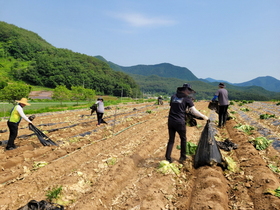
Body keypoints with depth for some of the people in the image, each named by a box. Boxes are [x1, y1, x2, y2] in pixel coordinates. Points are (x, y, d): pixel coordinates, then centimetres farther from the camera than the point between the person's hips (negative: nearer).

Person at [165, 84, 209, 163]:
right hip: (180, 122, -4)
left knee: (171, 139, 14)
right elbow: (194, 111, -8)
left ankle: (168, 158, 11)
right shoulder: (187, 98, -3)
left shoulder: (173, 96, 10)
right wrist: (203, 116, 4)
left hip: (171, 121, 4)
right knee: (183, 139, 17)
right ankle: (183, 157, 25)